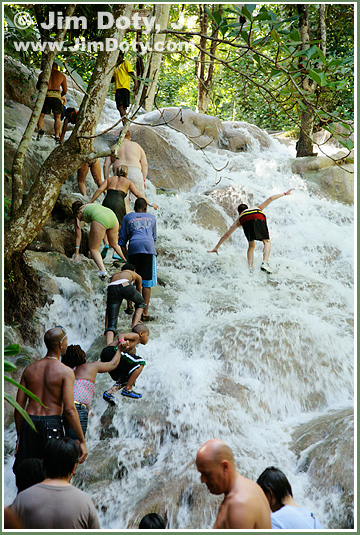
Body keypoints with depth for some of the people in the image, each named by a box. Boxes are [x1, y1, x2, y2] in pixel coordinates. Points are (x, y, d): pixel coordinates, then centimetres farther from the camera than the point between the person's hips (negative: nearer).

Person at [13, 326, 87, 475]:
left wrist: (19, 435, 20)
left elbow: (19, 406, 9)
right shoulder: (65, 372, -6)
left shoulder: (30, 369, 8)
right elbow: (69, 409, -13)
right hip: (52, 423, -4)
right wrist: (82, 441, -9)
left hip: (29, 423, 4)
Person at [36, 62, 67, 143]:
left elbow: (38, 87, 19)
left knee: (41, 116, 14)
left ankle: (40, 130, -14)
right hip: (57, 97, 0)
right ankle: (57, 137, -3)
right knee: (57, 118, 11)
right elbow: (65, 91, 14)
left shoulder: (42, 74, 13)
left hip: (45, 95, 0)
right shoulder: (62, 75, 14)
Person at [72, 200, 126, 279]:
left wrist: (76, 253, 29)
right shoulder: (92, 205, 40)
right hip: (112, 216, 6)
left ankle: (102, 271, -11)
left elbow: (78, 235, 24)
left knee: (93, 249, 9)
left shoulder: (77, 214, 24)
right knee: (114, 244, 30)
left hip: (100, 219, -6)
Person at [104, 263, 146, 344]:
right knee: (141, 303, 32)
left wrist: (106, 327, 44)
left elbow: (108, 306, 41)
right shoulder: (136, 276, 38)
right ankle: (134, 328, 16)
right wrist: (137, 316, 65)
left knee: (111, 325, 0)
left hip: (112, 289, 2)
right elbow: (139, 293, 51)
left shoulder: (114, 275, 42)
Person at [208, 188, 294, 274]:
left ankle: (250, 268, -1)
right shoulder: (257, 208, 46)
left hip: (245, 222, 1)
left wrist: (216, 248, 46)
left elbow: (226, 235, 40)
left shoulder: (238, 220, 41)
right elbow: (270, 199, 41)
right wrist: (285, 193, 52)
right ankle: (265, 263, -11)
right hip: (259, 218, -1)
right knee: (267, 242, 13)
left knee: (251, 246, 18)